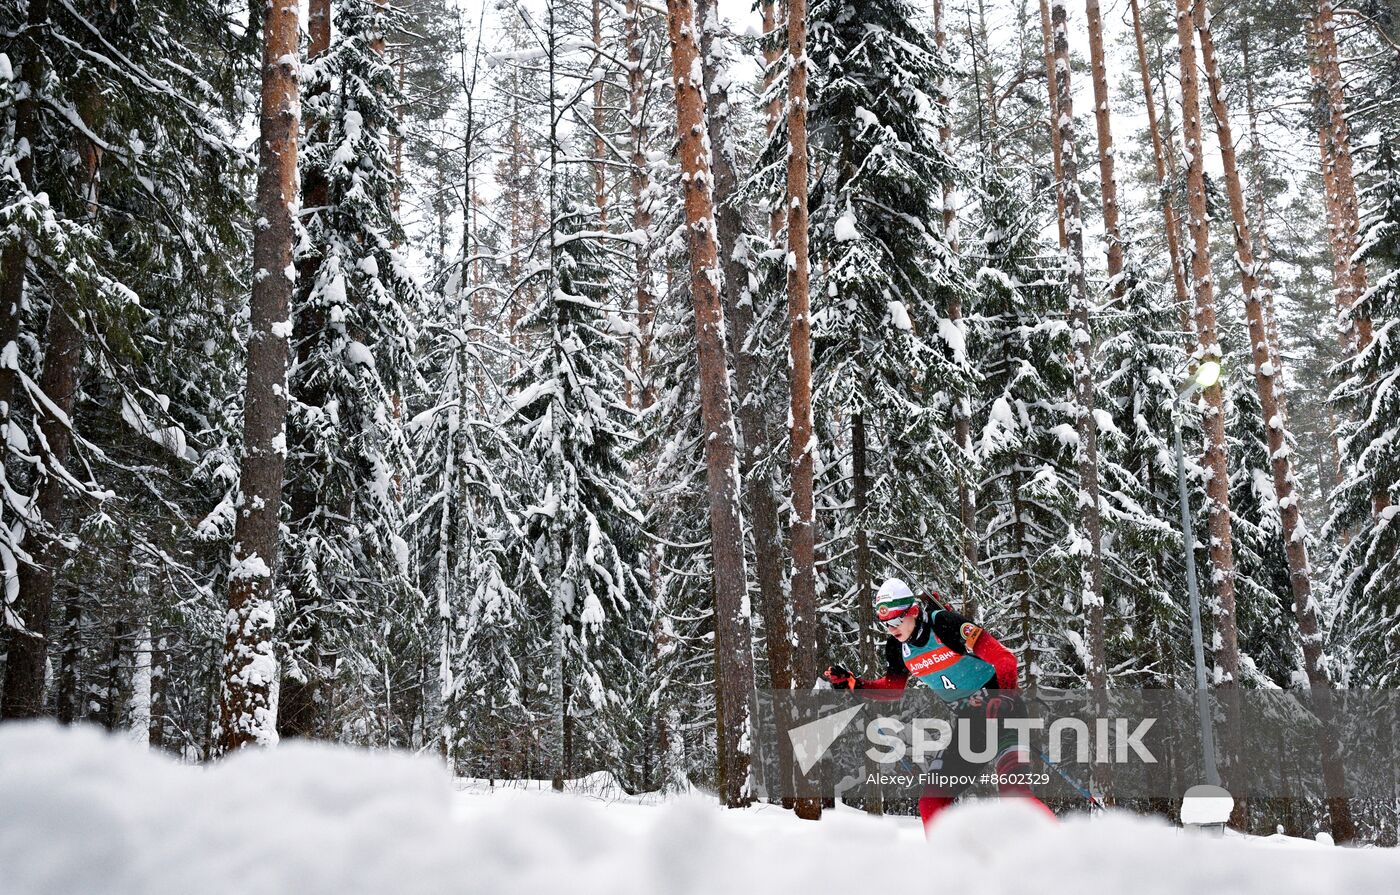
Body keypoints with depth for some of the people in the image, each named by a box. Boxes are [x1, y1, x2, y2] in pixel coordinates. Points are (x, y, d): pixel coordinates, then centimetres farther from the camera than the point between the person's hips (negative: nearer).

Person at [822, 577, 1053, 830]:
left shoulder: (944, 624, -20)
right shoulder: (898, 649, 0)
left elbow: (1004, 658, -20)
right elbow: (892, 688, 18)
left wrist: (1005, 699, -36)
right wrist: (851, 682, 4)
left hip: (1000, 712, -7)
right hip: (967, 722, 7)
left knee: (1013, 789, -26)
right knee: (932, 802, 1)